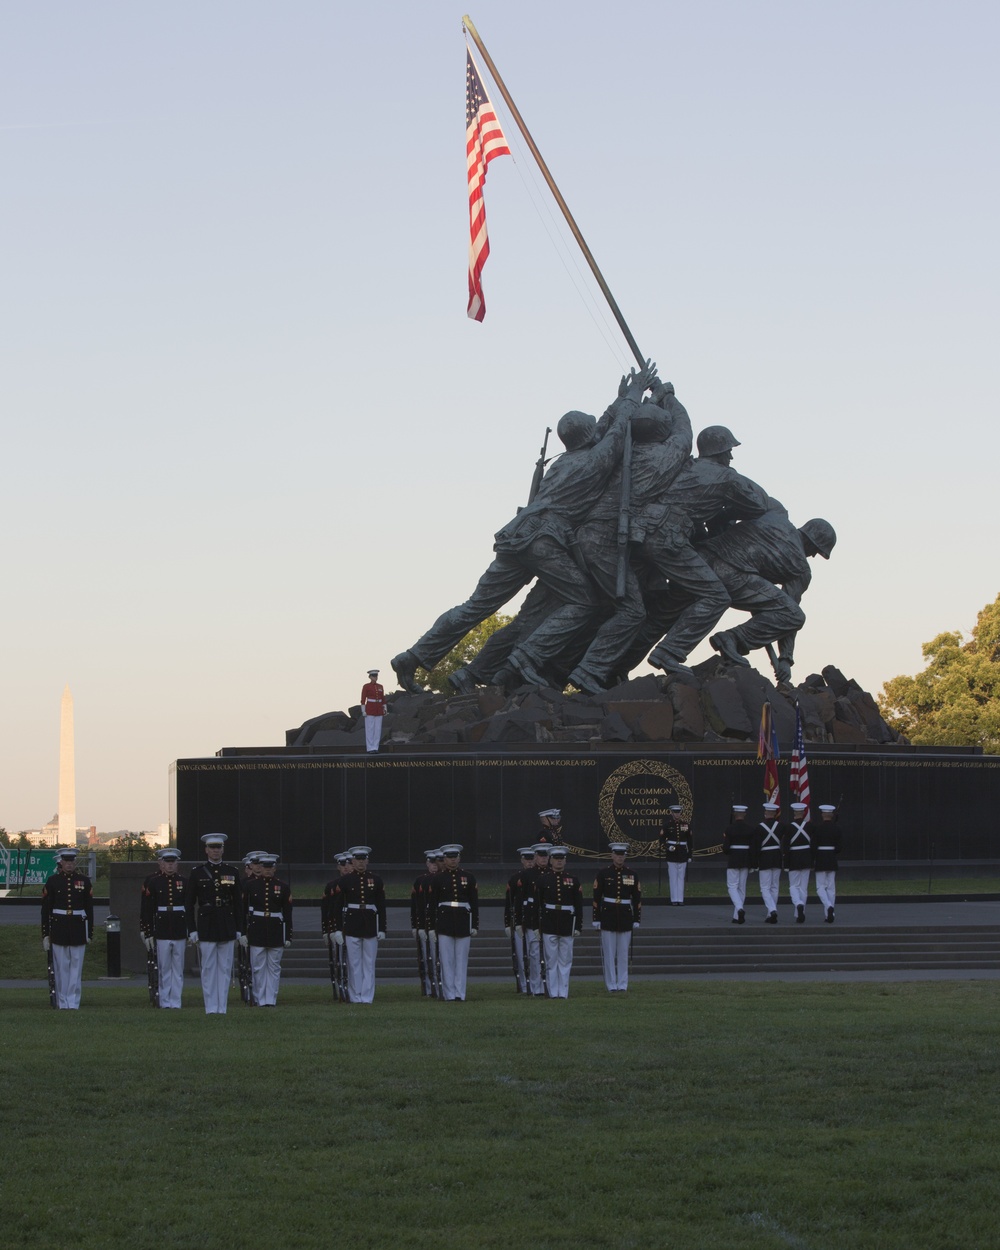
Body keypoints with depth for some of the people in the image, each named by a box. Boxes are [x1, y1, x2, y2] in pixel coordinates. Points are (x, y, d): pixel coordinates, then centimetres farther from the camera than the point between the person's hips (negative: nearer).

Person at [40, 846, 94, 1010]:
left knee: (76, 966, 0)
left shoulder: (84, 880, 5)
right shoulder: (53, 881, 2)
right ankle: (63, 1003, 9)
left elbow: (89, 908, 8)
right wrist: (45, 934, -1)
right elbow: (45, 909, 2)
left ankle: (73, 1002, 3)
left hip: (78, 928, 1)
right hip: (58, 928, -1)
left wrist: (89, 933, 4)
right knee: (61, 967, 3)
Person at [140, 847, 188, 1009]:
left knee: (178, 969, 3)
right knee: (164, 968, 1)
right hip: (161, 932, -2)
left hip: (179, 932, 2)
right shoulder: (152, 882, 2)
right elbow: (146, 910, 1)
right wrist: (147, 933, -3)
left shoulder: (184, 882, 7)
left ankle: (175, 1002, 7)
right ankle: (165, 1002, 7)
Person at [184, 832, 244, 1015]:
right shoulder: (197, 873, 1)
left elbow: (238, 903, 9)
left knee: (225, 968, 3)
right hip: (206, 926, -2)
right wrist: (191, 930, -5)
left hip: (227, 927, 2)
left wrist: (238, 930, 5)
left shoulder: (232, 872, 7)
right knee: (208, 968, -1)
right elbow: (189, 903, 1)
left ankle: (222, 1007, 7)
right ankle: (211, 1008, 3)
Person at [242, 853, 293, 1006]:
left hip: (276, 932, 1)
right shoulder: (250, 885, 2)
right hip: (256, 931, -1)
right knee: (258, 968, 1)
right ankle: (260, 999, 8)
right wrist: (242, 933, -3)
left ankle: (271, 999, 7)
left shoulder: (283, 887, 4)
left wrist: (288, 936, 1)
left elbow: (287, 913, 5)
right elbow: (243, 910, 3)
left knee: (274, 967, 3)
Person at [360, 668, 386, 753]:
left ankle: (375, 747, 7)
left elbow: (383, 699, 14)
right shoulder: (366, 686, -5)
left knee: (378, 729, 2)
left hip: (378, 710, 5)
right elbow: (363, 699, -7)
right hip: (370, 710, -5)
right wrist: (363, 711, -13)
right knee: (370, 729, -4)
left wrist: (384, 709, 8)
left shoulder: (380, 687, 11)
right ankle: (370, 748, -1)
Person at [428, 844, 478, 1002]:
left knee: (461, 960, 2)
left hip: (463, 922, 1)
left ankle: (460, 994, 5)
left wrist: (475, 925, 2)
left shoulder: (468, 877, 7)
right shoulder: (438, 878, 3)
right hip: (444, 922, -1)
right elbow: (432, 904, 3)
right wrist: (431, 927, -2)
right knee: (446, 960, -1)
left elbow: (474, 903, 8)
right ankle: (449, 995, 4)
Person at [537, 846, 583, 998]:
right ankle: (553, 992, 5)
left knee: (565, 960, 4)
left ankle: (563, 992, 8)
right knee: (551, 960, 1)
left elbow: (579, 905, 4)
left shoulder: (573, 880, 5)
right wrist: (536, 926, -2)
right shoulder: (543, 879, 3)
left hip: (567, 924, 1)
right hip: (549, 924, -1)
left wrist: (578, 927, -2)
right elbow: (537, 903, 2)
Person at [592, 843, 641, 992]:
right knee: (609, 954, 0)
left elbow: (637, 899, 7)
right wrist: (596, 919, -5)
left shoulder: (632, 875, 5)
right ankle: (612, 985, 5)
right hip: (608, 917, -1)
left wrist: (637, 919, 3)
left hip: (626, 917, 1)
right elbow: (596, 898, -1)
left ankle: (622, 985, 10)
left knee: (623, 954, 4)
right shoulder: (603, 874, 0)